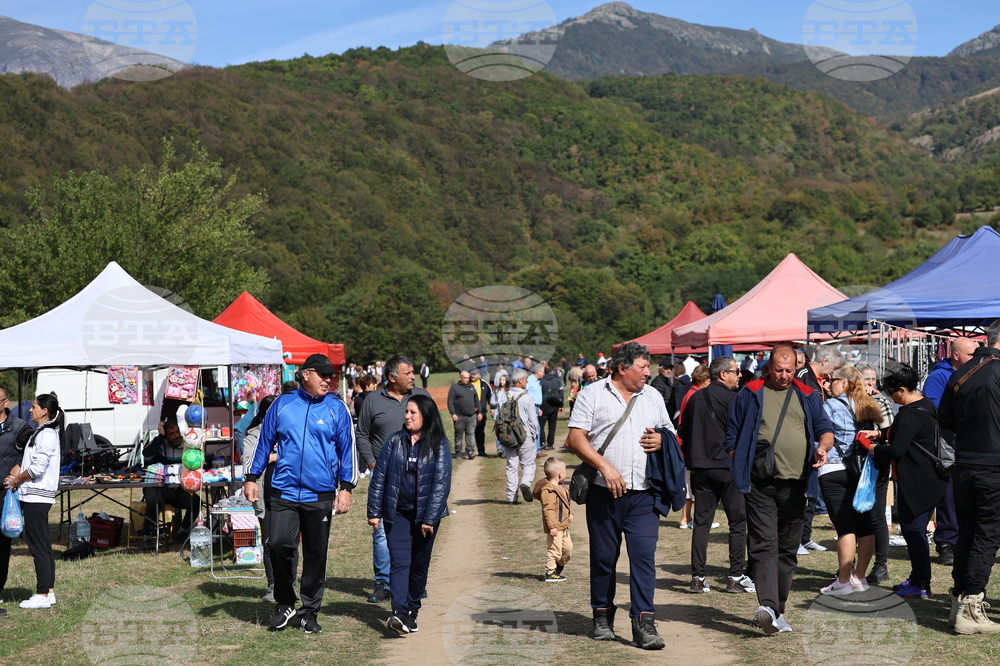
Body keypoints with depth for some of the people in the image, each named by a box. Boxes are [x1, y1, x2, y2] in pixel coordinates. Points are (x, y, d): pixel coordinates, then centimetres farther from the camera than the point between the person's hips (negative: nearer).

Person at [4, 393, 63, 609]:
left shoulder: (46, 434, -14)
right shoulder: (42, 433, 17)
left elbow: (38, 468, -21)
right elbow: (31, 462, 20)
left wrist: (17, 479, -7)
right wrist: (18, 471, 2)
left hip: (36, 497, -10)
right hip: (36, 496, 10)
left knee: (38, 547, -6)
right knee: (43, 546, 12)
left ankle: (42, 595, -3)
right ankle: (49, 591, 17)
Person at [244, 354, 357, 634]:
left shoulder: (337, 409, 4)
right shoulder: (282, 404, 6)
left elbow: (348, 449, 6)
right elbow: (265, 442, 13)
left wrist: (346, 487, -1)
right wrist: (252, 478, 11)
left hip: (320, 495, 0)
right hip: (284, 492, 0)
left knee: (316, 554, 6)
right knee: (279, 544, -12)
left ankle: (309, 612, 20)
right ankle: (285, 604, 9)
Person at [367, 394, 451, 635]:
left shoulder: (438, 445, -4)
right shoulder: (394, 441, 2)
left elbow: (441, 483, -8)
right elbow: (379, 477, 3)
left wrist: (430, 518, -14)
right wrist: (374, 512, -2)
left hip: (425, 515, 0)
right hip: (397, 513, 0)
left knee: (419, 564, 9)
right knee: (399, 561, -12)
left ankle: (412, 611, 22)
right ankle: (399, 613, -22)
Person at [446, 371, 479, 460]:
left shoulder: (471, 387, 14)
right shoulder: (455, 387, -1)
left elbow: (476, 400, 20)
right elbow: (450, 401, -6)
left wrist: (479, 412, 14)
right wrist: (453, 413, -14)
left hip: (471, 416, 4)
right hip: (459, 416, -4)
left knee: (471, 434, -1)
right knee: (459, 435, 4)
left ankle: (470, 452, 0)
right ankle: (458, 452, 12)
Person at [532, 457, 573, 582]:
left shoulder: (561, 488, 12)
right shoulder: (548, 490, -21)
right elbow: (548, 510, -24)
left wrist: (570, 513, 10)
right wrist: (552, 526, -27)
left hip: (563, 526, 10)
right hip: (555, 527, -10)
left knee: (568, 548, 16)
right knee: (554, 550, -5)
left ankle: (558, 570, 33)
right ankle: (550, 573, 5)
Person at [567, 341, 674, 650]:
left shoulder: (653, 397, 15)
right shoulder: (593, 394, 1)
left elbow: (670, 433, 24)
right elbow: (575, 438, -5)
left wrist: (662, 440, 0)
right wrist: (605, 466, -15)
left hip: (644, 494, 3)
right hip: (604, 492, -2)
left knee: (644, 556, -6)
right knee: (603, 558, 6)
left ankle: (644, 622, -5)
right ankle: (602, 616, 21)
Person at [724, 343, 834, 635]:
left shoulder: (808, 396, 15)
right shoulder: (750, 394, 7)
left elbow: (825, 428, 13)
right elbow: (732, 436, 8)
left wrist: (823, 446, -11)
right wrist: (738, 473, 1)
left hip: (795, 485, 3)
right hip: (760, 485, -3)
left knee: (788, 549, 9)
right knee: (764, 545, -14)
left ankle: (778, 609, 19)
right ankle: (767, 606, -25)